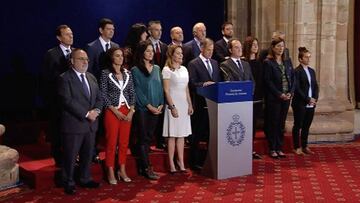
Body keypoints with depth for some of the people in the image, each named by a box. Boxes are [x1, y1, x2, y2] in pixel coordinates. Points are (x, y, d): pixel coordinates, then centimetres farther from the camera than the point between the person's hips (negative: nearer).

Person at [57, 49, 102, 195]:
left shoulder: (91, 77, 14)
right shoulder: (65, 78, -9)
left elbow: (99, 98, 13)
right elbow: (68, 101, -18)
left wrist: (96, 110, -7)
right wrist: (86, 114, -19)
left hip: (91, 124, 7)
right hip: (73, 124, -6)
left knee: (88, 154, 15)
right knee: (70, 156, 4)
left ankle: (85, 179, 30)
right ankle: (68, 183, 18)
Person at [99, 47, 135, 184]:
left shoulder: (127, 73, 9)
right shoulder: (105, 73, -4)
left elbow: (132, 93, 9)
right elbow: (103, 94, -8)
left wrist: (131, 111, -2)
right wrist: (115, 111, -12)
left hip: (127, 111, 4)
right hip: (112, 111, -4)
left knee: (124, 142, 8)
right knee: (111, 142, 0)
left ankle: (122, 171, 19)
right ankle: (110, 172, 11)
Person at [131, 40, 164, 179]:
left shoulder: (156, 68, 12)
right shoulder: (135, 70, -4)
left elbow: (160, 87, 11)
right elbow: (138, 90, -9)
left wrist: (161, 104, -2)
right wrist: (149, 106, -13)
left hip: (156, 109, 5)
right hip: (142, 109, -5)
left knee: (149, 137, 10)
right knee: (144, 138, -1)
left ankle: (142, 165, 20)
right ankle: (147, 168, 3)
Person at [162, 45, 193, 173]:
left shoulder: (184, 69, 12)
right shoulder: (167, 70, -6)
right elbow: (166, 90, -10)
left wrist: (190, 105, 10)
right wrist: (172, 107, -15)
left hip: (184, 105, 6)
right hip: (173, 105, -6)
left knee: (181, 135, 8)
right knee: (172, 135, -1)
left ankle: (181, 162, 14)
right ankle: (171, 164, 6)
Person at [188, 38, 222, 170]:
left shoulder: (215, 63, 15)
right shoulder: (193, 64, -4)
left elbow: (219, 81, 17)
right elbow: (192, 84, -12)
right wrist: (204, 84, -25)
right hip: (200, 104, -6)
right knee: (197, 134, 3)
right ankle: (195, 162, 12)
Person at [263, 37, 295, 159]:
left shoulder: (287, 61, 11)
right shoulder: (268, 62, -7)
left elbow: (293, 78, 10)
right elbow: (268, 81, -11)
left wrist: (290, 92, -4)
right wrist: (279, 94, -15)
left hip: (286, 97, 5)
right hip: (273, 98, -5)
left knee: (281, 123, 10)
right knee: (273, 123, 2)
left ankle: (279, 148, 19)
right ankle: (272, 149, 11)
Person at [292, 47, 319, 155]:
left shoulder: (312, 71, 14)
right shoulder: (296, 71, -8)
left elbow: (315, 86, 14)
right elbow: (297, 88, -14)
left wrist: (315, 99, 0)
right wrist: (308, 99, -15)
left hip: (311, 104, 6)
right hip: (300, 104, -6)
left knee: (306, 126, 11)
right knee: (298, 126, 3)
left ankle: (305, 146, 21)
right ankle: (296, 147, 11)